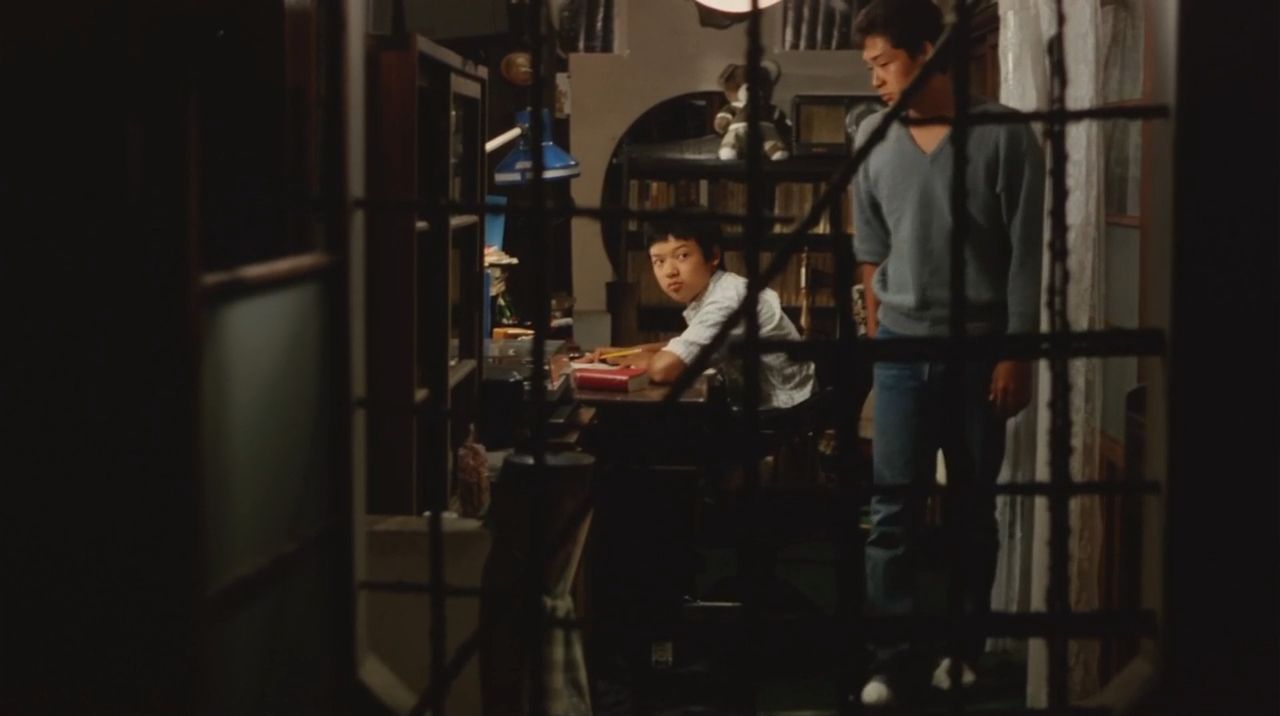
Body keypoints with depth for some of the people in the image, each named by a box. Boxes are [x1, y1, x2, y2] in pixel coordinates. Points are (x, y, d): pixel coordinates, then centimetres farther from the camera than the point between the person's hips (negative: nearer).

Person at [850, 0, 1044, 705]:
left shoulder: (1004, 137, -9)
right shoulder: (872, 138, 2)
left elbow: (1026, 255, -7)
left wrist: (1016, 355, -10)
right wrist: (878, 329, 12)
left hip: (980, 350, -2)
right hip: (902, 350, 2)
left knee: (973, 510, 9)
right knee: (893, 512, -1)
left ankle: (964, 648, 21)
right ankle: (891, 658, 5)